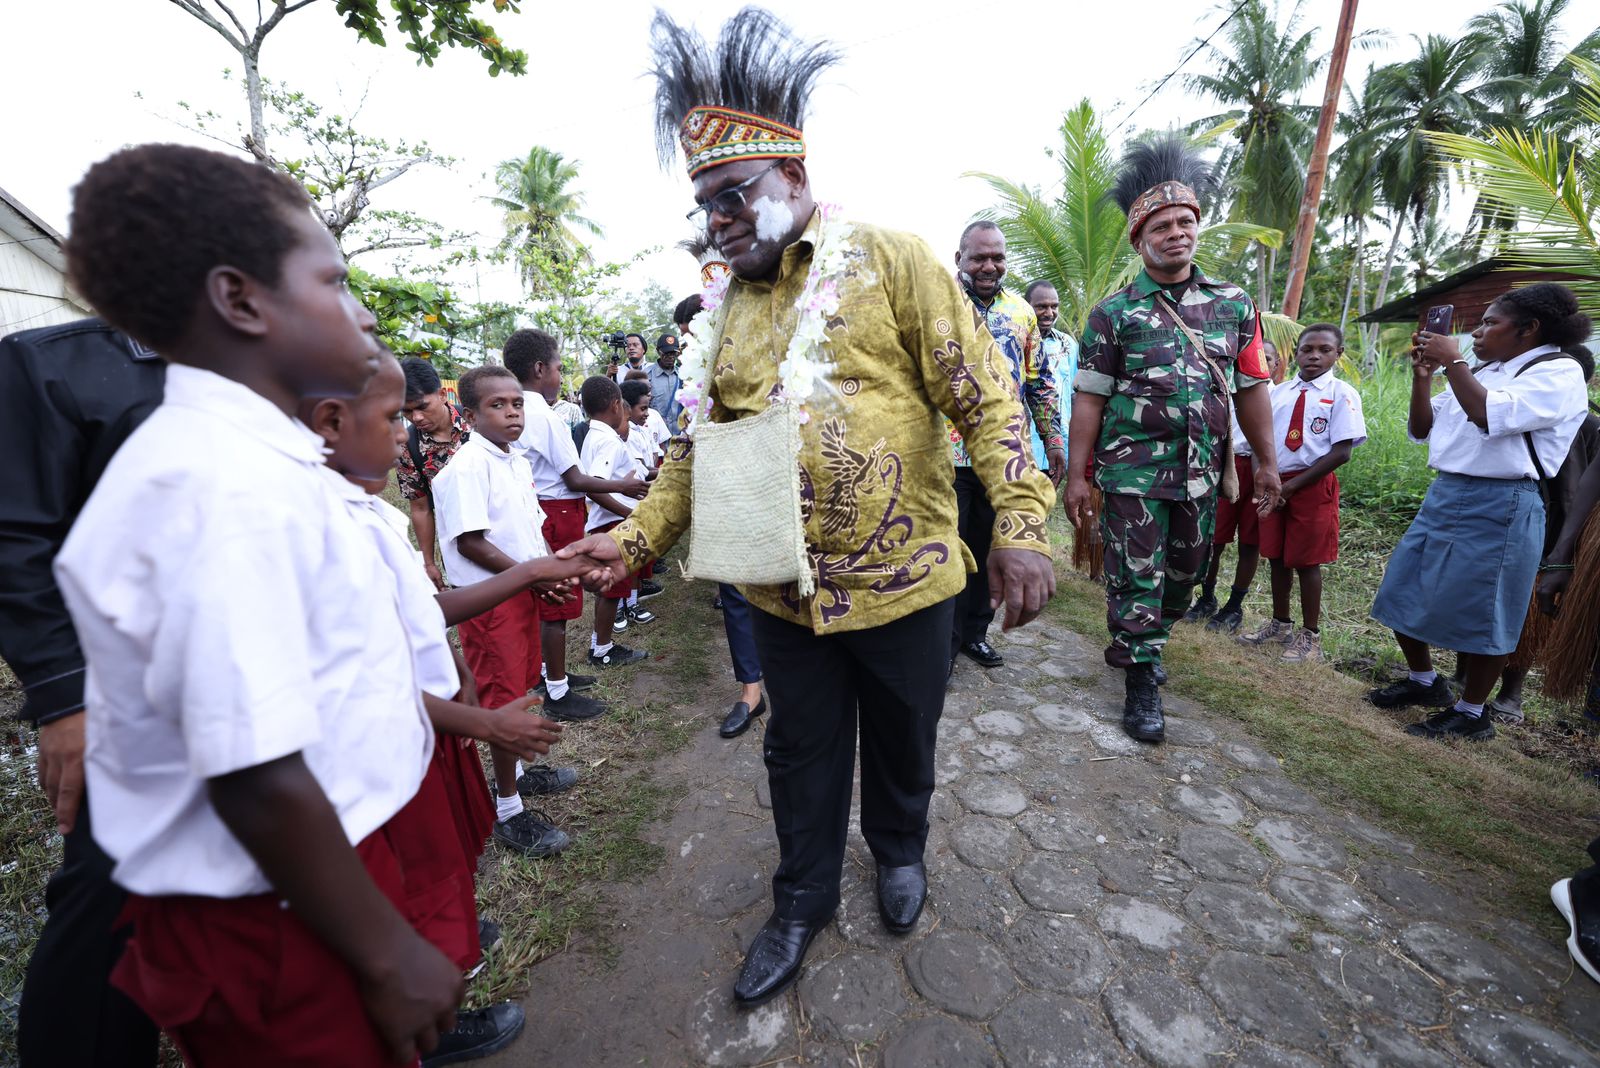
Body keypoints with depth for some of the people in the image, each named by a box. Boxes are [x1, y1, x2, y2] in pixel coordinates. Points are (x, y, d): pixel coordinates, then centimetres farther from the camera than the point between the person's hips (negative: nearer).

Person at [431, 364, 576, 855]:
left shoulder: (518, 462, 10)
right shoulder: (467, 466, -17)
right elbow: (469, 542, -22)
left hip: (523, 590, 8)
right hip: (489, 598, -8)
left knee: (520, 686, 19)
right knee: (502, 697, 0)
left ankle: (515, 770, 38)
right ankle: (508, 810, 14)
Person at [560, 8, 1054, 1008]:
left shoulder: (890, 259, -5)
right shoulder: (725, 308, 8)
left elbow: (986, 395, -9)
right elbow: (699, 444, 9)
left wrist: (1021, 525, -18)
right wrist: (637, 536, -2)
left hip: (906, 579, -3)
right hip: (785, 592, 4)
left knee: (902, 738, 19)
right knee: (801, 754, 17)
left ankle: (900, 849, 50)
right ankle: (804, 897, 42)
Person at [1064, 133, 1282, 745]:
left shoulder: (1234, 305, 8)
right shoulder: (1113, 313, -3)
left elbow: (1251, 389, 10)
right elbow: (1089, 398, -5)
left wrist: (1266, 462, 7)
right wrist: (1077, 475, -9)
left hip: (1203, 473, 4)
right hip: (1133, 473, -4)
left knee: (1183, 577, 16)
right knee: (1136, 579, 0)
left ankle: (1139, 644, 39)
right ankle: (1142, 685, 14)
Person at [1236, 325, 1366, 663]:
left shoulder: (1341, 393, -5)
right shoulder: (1278, 392, 8)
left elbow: (1341, 452, -11)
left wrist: (1292, 485, -15)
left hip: (1313, 485, -4)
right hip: (1274, 483, 5)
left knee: (1307, 561, 2)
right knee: (1276, 556, 12)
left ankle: (1310, 635, 17)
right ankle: (1280, 624, 29)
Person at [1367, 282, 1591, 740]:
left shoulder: (1559, 373, -8)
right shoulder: (1483, 373, 14)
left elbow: (1491, 416, -25)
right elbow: (1421, 430, 16)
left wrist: (1452, 361, -16)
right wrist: (1423, 375, 3)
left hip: (1499, 507, -8)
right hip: (1443, 496, 8)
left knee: (1480, 613, 1)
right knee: (1402, 594, 11)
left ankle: (1471, 713, 17)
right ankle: (1423, 681, 30)